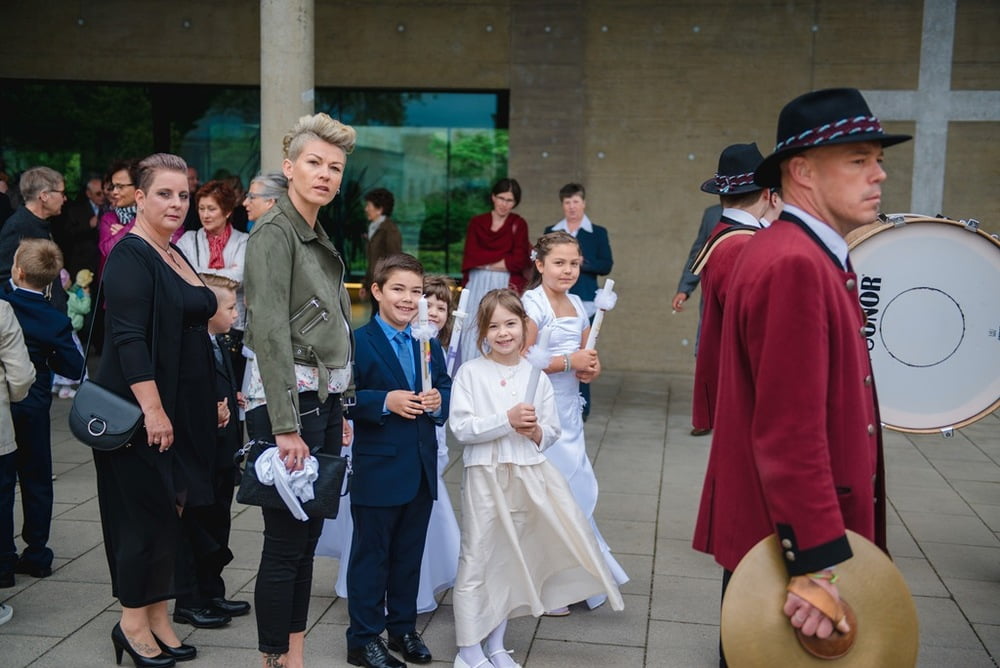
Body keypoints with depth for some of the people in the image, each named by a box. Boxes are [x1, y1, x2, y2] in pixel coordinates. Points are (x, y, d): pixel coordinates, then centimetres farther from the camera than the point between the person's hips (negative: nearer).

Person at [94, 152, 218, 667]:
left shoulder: (174, 255, 14)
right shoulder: (130, 255, -12)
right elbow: (128, 338, -20)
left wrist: (213, 397, 16)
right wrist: (152, 408, -24)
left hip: (182, 408, 8)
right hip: (142, 409, -8)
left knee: (172, 509, 11)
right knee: (148, 513, -1)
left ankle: (157, 619, 21)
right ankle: (133, 622, 14)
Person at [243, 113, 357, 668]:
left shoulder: (319, 237, 16)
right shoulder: (274, 232, -10)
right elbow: (270, 333, -18)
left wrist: (339, 409, 13)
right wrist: (285, 426, -22)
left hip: (326, 398, 9)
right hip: (287, 397, -9)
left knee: (308, 536, 13)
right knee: (286, 540, -2)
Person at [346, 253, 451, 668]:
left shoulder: (429, 344, 11)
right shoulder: (358, 342, -9)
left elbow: (446, 388, 11)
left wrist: (438, 400, -10)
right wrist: (385, 401, -24)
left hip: (422, 469, 6)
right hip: (378, 470, -6)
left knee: (409, 554, 16)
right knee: (371, 554, 6)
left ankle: (403, 628, 30)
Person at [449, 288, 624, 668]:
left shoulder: (536, 375, 5)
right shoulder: (471, 372, -5)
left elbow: (552, 432, 10)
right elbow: (460, 428, -13)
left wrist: (536, 432, -12)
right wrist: (507, 420, -19)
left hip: (528, 475, 4)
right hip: (485, 475, -4)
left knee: (511, 560, 13)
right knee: (476, 559, 2)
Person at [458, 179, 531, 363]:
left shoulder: (519, 224, 7)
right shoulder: (477, 223, 11)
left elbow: (520, 261, -4)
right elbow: (471, 256, -1)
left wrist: (485, 262, -5)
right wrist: (505, 260, -6)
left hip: (507, 287, -2)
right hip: (477, 285, 2)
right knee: (473, 337, -2)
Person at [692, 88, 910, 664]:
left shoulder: (812, 256, 11)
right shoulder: (792, 265, -23)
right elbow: (790, 433, -28)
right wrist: (821, 565, -27)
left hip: (781, 529, 10)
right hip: (784, 543, -10)